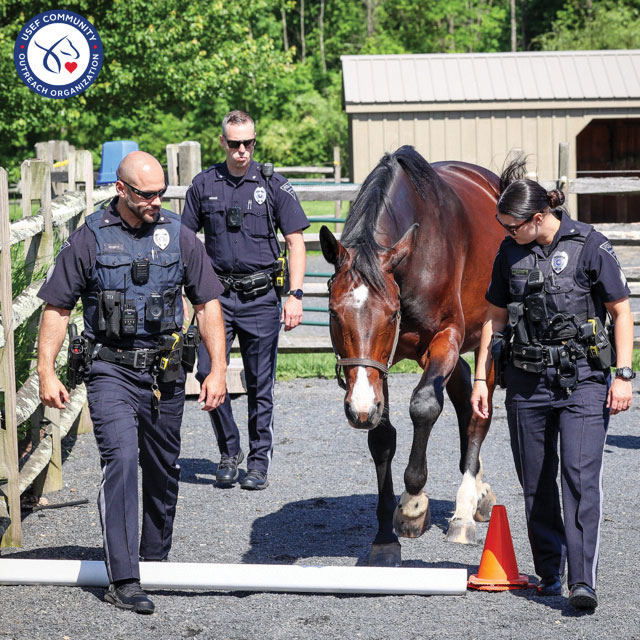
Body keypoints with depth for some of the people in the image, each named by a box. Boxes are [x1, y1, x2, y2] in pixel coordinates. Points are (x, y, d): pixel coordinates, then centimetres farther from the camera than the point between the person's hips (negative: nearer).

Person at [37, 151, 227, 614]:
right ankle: (124, 580, -20)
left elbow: (208, 305, 7)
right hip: (111, 371, -3)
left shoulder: (179, 237, 4)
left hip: (166, 372, 3)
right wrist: (47, 372, -7)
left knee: (163, 470, 13)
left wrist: (218, 368, 0)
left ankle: (156, 558, 34)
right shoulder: (90, 240, -4)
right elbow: (57, 309, 0)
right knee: (121, 459, -18)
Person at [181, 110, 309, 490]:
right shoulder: (204, 185, 6)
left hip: (261, 298, -2)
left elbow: (296, 242, 0)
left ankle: (259, 461, 13)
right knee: (208, 373, -7)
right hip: (217, 296, 2)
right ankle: (229, 450, 11)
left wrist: (295, 295, -9)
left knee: (260, 384, 2)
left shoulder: (273, 185, 0)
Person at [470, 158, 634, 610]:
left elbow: (621, 311, -3)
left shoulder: (588, 245, -7)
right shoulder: (511, 253, 6)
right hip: (526, 382, 5)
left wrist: (623, 375, -9)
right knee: (535, 485, 7)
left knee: (581, 476, -15)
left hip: (582, 381, -4)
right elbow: (495, 318, 15)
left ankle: (583, 581, -19)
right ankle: (549, 575, 20)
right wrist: (482, 379, 12)